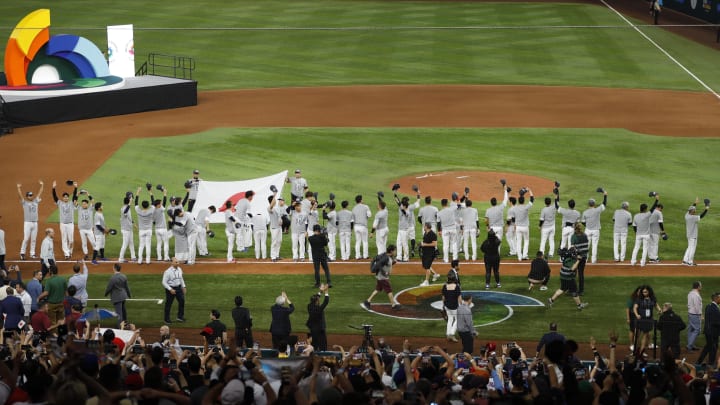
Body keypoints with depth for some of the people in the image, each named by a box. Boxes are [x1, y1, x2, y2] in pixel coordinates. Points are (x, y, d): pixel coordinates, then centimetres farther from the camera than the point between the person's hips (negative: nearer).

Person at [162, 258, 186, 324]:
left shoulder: (179, 269, 2)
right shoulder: (168, 271, -20)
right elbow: (164, 282, -17)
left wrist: (183, 287, 11)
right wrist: (170, 289, -23)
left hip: (178, 287, 7)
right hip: (170, 288, -6)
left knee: (182, 301, 8)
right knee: (168, 304, 5)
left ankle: (180, 316, 23)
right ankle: (167, 319, 18)